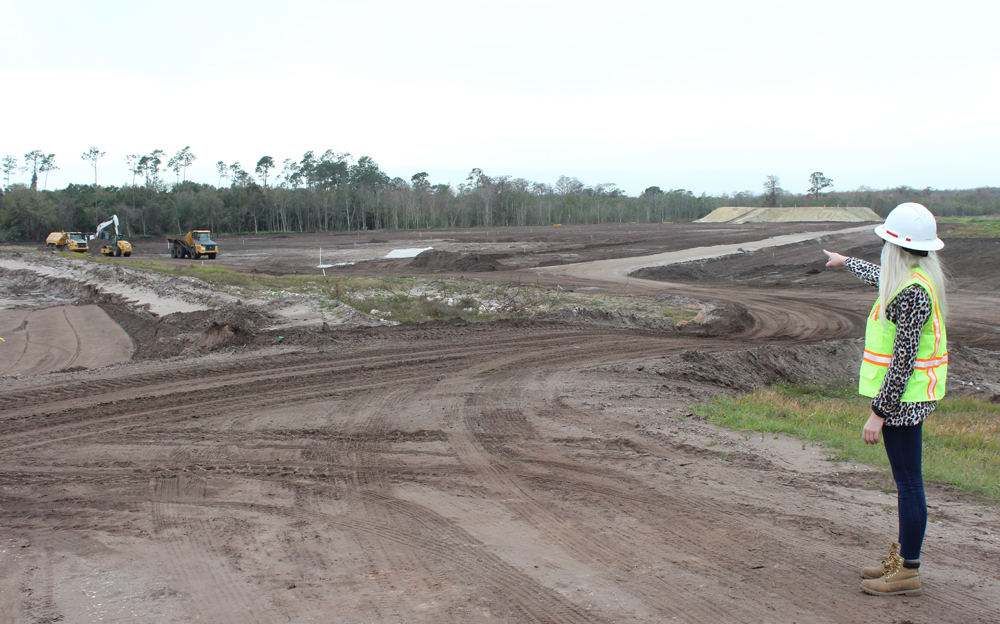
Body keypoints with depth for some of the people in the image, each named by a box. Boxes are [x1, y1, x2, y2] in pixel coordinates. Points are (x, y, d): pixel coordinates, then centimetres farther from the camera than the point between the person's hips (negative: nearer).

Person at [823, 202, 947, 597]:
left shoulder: (912, 293, -22)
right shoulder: (913, 279, 8)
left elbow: (903, 360, -23)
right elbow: (879, 277, 33)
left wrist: (879, 412, -20)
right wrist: (845, 262, 51)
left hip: (902, 400, -10)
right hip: (908, 398, 10)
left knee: (908, 482, -2)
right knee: (905, 479, 17)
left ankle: (908, 572, 6)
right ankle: (902, 555, 29)